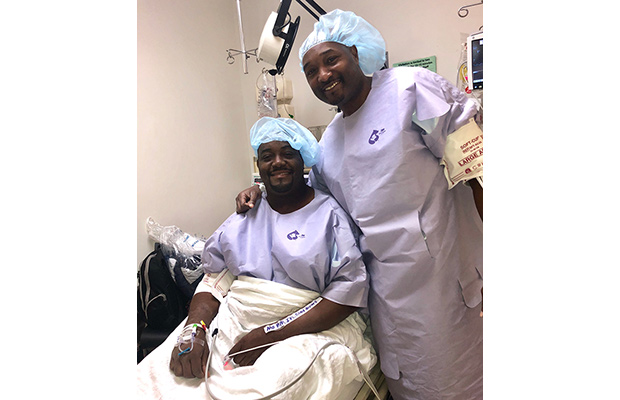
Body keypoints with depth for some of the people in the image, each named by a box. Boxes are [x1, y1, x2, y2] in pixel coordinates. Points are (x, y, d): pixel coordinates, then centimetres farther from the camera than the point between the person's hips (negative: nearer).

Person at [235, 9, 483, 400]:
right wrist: (262, 190, 15)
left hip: (438, 269, -5)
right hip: (385, 282, 6)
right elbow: (313, 185, 28)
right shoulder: (330, 137, 12)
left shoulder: (412, 87, -8)